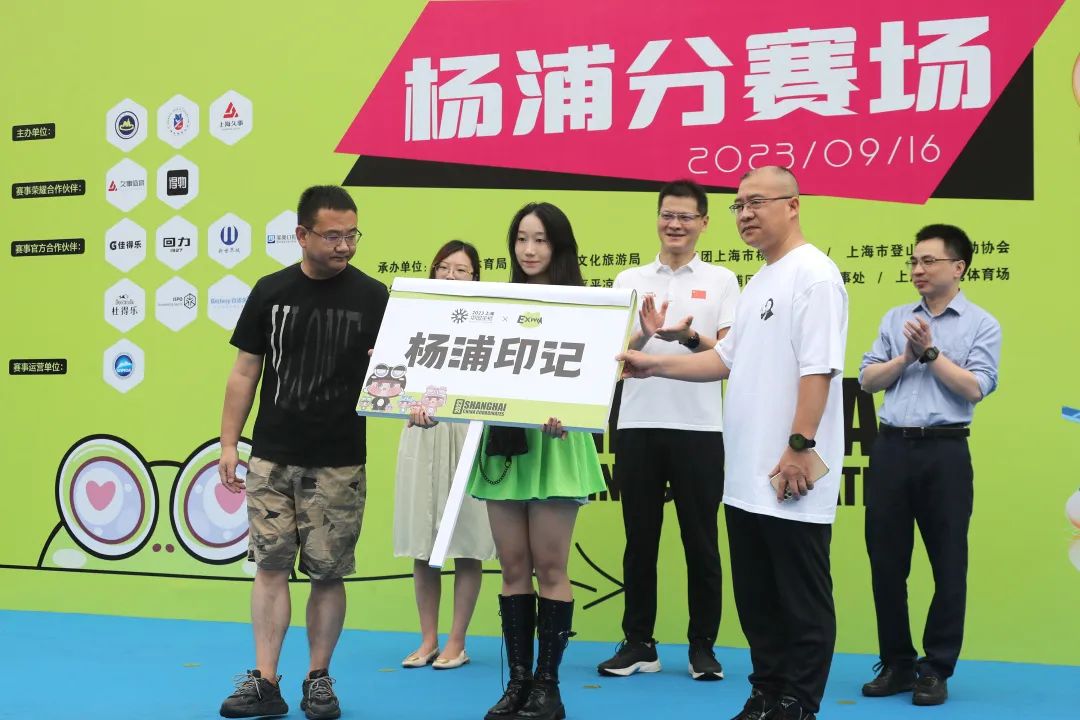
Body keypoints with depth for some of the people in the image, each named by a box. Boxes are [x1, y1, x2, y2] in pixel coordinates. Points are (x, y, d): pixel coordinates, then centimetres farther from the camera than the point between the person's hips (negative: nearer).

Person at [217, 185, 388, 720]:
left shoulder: (371, 296, -1)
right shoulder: (271, 292, 4)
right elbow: (245, 372, 7)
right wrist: (228, 444, 4)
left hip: (339, 464, -1)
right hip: (272, 458, 1)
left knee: (328, 573, 5)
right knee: (271, 565, 2)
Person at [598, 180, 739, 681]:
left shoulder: (721, 281, 5)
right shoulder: (630, 280, 10)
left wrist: (690, 337, -23)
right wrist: (644, 334, -17)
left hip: (699, 428, -2)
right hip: (637, 426, 2)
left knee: (700, 542, 3)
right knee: (640, 540, 8)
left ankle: (703, 647, 13)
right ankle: (638, 643, 17)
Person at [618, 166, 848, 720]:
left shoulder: (814, 274, -11)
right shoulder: (758, 282, 18)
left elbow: (818, 368, -18)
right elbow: (727, 359, 20)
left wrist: (799, 447, -22)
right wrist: (652, 365, 13)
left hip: (788, 478, -9)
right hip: (746, 476, 10)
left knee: (801, 603, 2)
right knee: (755, 598, 16)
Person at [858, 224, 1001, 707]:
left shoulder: (981, 325, 2)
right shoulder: (896, 319, 13)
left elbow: (974, 388, -9)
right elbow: (867, 380, 8)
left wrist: (931, 353, -10)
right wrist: (906, 357, -5)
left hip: (945, 452, -3)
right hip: (891, 448, 4)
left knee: (947, 564, 2)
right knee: (886, 560, 6)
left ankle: (937, 669, 13)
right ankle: (896, 663, 19)